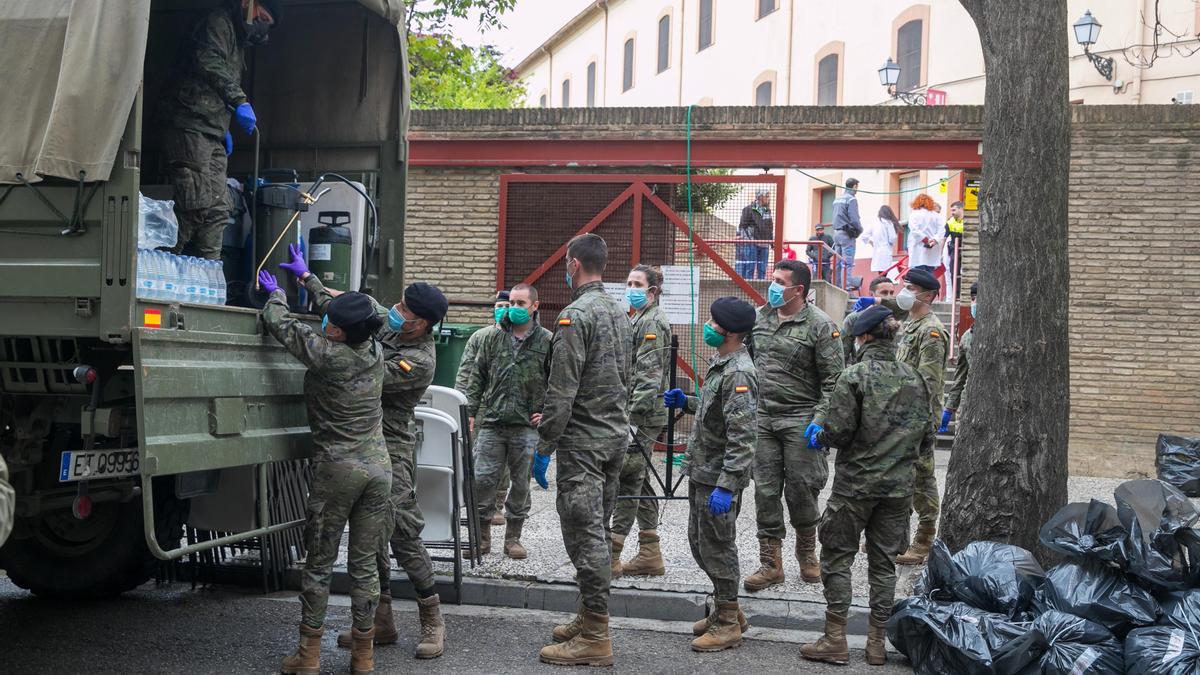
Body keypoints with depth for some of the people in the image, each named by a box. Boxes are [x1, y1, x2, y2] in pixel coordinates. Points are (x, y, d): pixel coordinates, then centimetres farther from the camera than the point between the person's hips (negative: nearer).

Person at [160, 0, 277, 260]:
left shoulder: (238, 41, 27)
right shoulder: (219, 22, -2)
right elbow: (208, 62, -21)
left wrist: (224, 130, 22)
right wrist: (239, 100, -26)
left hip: (212, 136, 10)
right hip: (190, 126, -10)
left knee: (218, 209, 4)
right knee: (196, 205, -16)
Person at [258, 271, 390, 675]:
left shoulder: (326, 354, -14)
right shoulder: (375, 350, 2)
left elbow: (278, 323, 0)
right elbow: (353, 312, 21)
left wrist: (276, 294, 22)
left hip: (337, 468, -5)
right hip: (378, 467, 5)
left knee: (320, 563, 7)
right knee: (364, 564, 9)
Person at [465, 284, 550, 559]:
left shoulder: (548, 342, 1)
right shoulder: (493, 338, 9)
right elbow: (477, 377, 12)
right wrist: (470, 412, 6)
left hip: (527, 426, -2)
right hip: (491, 423, 2)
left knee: (521, 482, 5)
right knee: (482, 479, -2)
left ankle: (513, 538, 18)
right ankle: (481, 537, 11)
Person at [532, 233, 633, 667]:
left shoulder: (576, 314, -16)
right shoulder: (620, 313, 13)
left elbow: (561, 391, -19)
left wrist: (543, 447, -15)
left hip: (583, 439, -9)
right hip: (617, 435, 9)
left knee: (585, 533, -6)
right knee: (597, 530, 16)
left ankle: (595, 639, -4)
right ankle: (589, 618, 25)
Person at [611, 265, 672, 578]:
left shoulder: (653, 322, -11)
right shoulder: (637, 320, 21)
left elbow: (649, 376, -19)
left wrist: (632, 417, -23)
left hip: (643, 416, -11)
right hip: (636, 416, 11)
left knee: (627, 483, -10)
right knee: (639, 482, 13)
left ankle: (610, 556, -10)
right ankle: (650, 555, 18)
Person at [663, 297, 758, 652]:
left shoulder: (738, 374, -22)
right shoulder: (722, 363, 10)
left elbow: (742, 438, -26)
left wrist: (725, 487, -29)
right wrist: (687, 402, 12)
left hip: (719, 478, -10)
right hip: (701, 473, 10)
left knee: (716, 548, 0)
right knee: (700, 543, 18)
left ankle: (728, 624, 13)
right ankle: (726, 609, 32)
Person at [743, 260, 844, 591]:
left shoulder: (820, 325, -8)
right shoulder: (760, 318, 9)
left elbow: (833, 380, -9)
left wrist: (820, 420, -17)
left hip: (801, 419, -5)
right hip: (762, 418, 5)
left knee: (800, 489, 2)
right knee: (765, 491, 4)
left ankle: (807, 551, 27)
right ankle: (771, 564, 10)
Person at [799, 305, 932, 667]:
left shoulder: (854, 376, -13)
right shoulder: (913, 378, 3)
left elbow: (839, 432, -16)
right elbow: (924, 430, 9)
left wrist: (818, 436, 5)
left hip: (856, 484, -5)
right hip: (898, 486, 5)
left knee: (837, 557, 6)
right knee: (884, 562, 11)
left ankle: (835, 640, 7)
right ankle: (877, 642, 15)